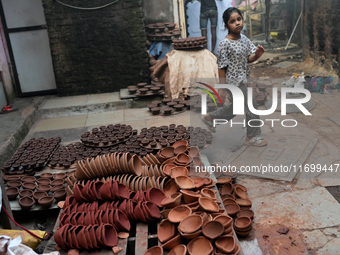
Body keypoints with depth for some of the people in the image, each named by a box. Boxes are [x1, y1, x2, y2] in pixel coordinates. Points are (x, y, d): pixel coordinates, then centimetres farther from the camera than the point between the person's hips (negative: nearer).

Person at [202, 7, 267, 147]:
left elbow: (248, 59, 8)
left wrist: (257, 55, -14)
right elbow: (221, 67, -16)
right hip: (234, 81, -8)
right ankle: (252, 137, 20)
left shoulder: (244, 39, 2)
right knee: (251, 108, 1)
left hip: (243, 79, 8)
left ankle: (210, 118, 41)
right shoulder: (225, 44, -20)